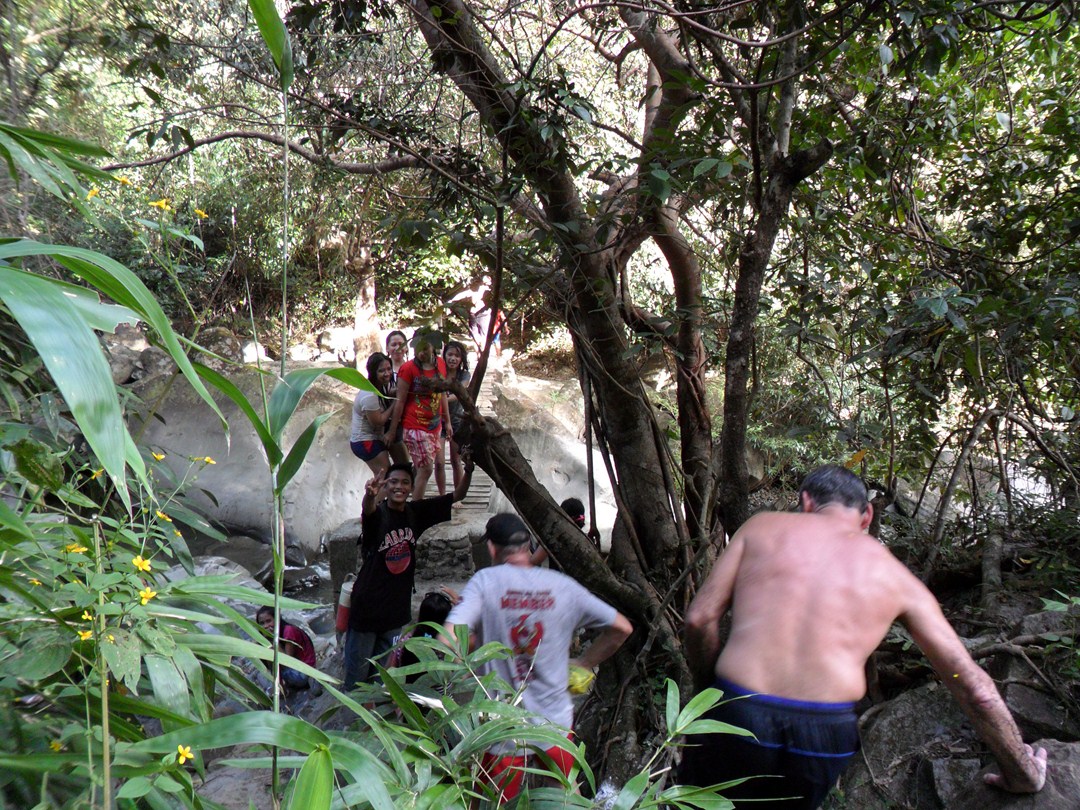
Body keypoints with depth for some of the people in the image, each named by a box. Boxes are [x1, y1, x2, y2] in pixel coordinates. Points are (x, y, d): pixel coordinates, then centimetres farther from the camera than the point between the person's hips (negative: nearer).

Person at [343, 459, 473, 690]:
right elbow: (368, 511, -40)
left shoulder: (417, 512, -1)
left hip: (397, 608, 5)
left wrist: (468, 470, -19)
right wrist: (370, 495, -64)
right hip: (367, 607, -5)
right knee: (356, 676, 5)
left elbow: (458, 495, 0)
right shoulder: (378, 513, -15)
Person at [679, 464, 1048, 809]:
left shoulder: (763, 527, 10)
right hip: (825, 735, 2)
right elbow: (975, 687, 13)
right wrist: (1024, 774, 26)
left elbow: (700, 617, 4)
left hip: (736, 716, -2)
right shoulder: (896, 578, 13)